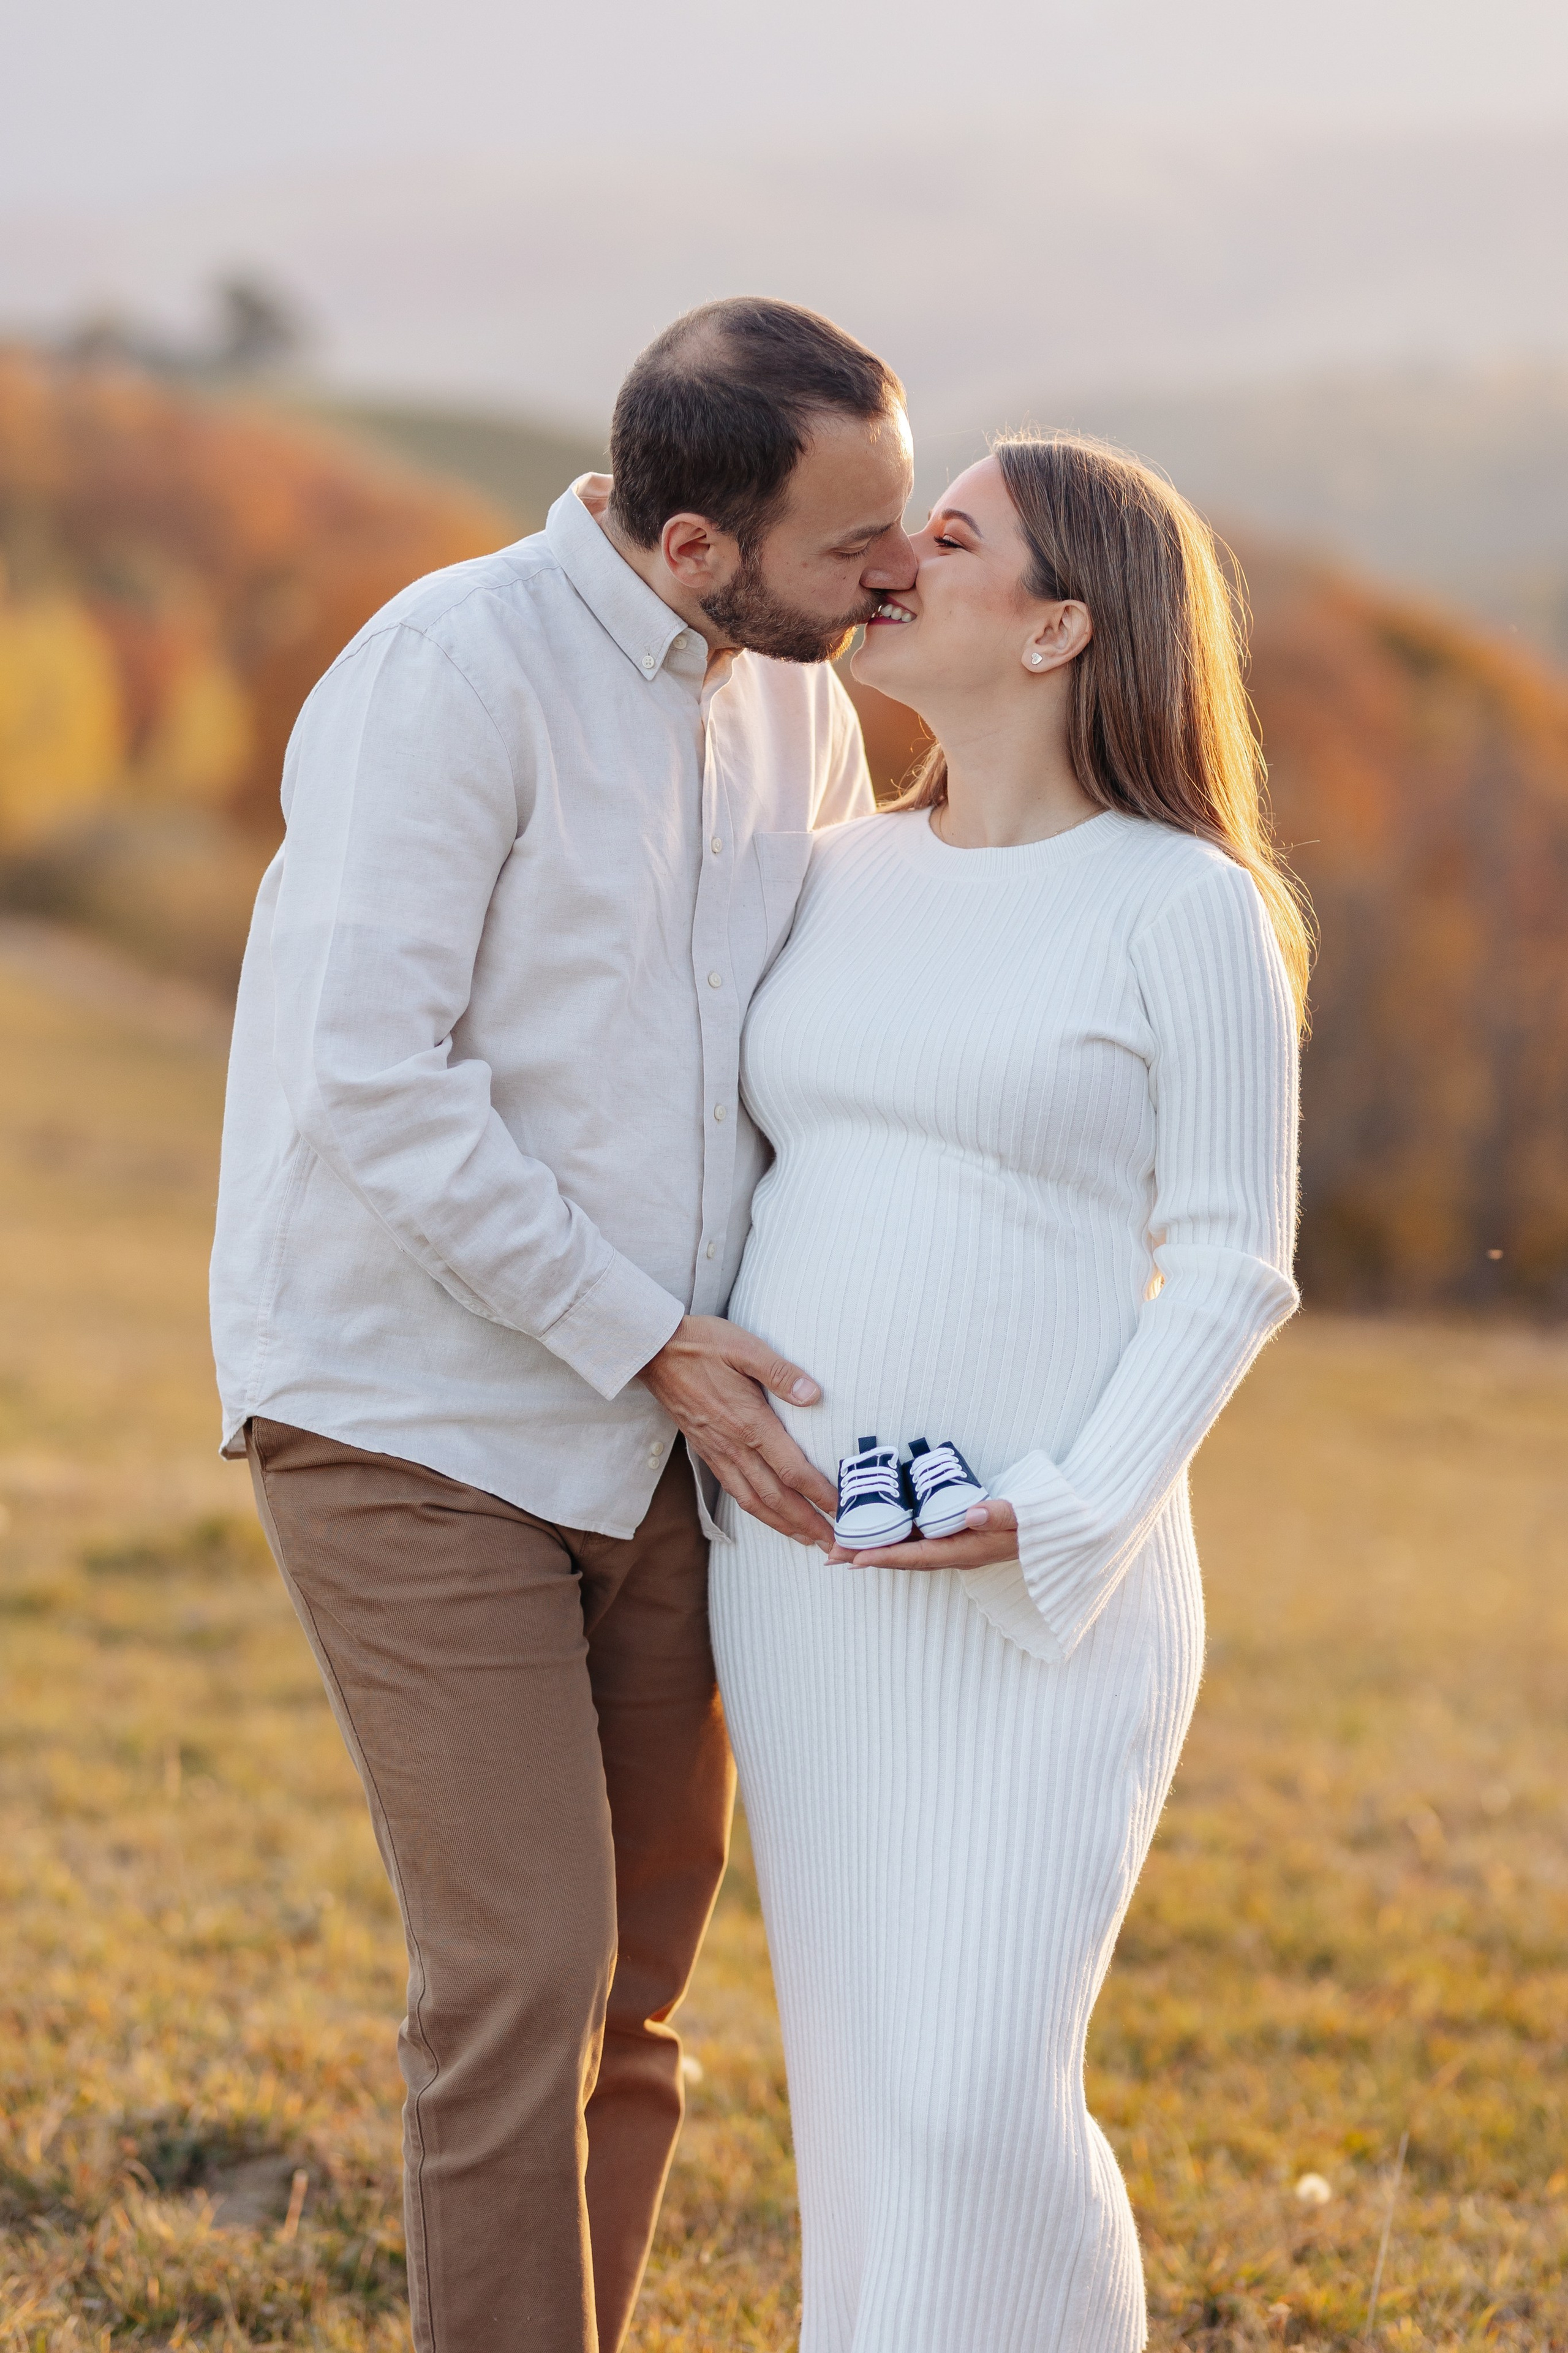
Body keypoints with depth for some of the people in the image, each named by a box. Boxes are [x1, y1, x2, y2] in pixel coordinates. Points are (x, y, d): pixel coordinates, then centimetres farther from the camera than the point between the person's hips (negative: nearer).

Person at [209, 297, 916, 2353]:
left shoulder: (799, 702, 3)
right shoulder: (457, 669, -19)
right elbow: (369, 1088, -24)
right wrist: (659, 1345, -20)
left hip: (644, 1436, 7)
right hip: (410, 1428, -7)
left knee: (634, 1982, 10)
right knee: (525, 1973, -11)